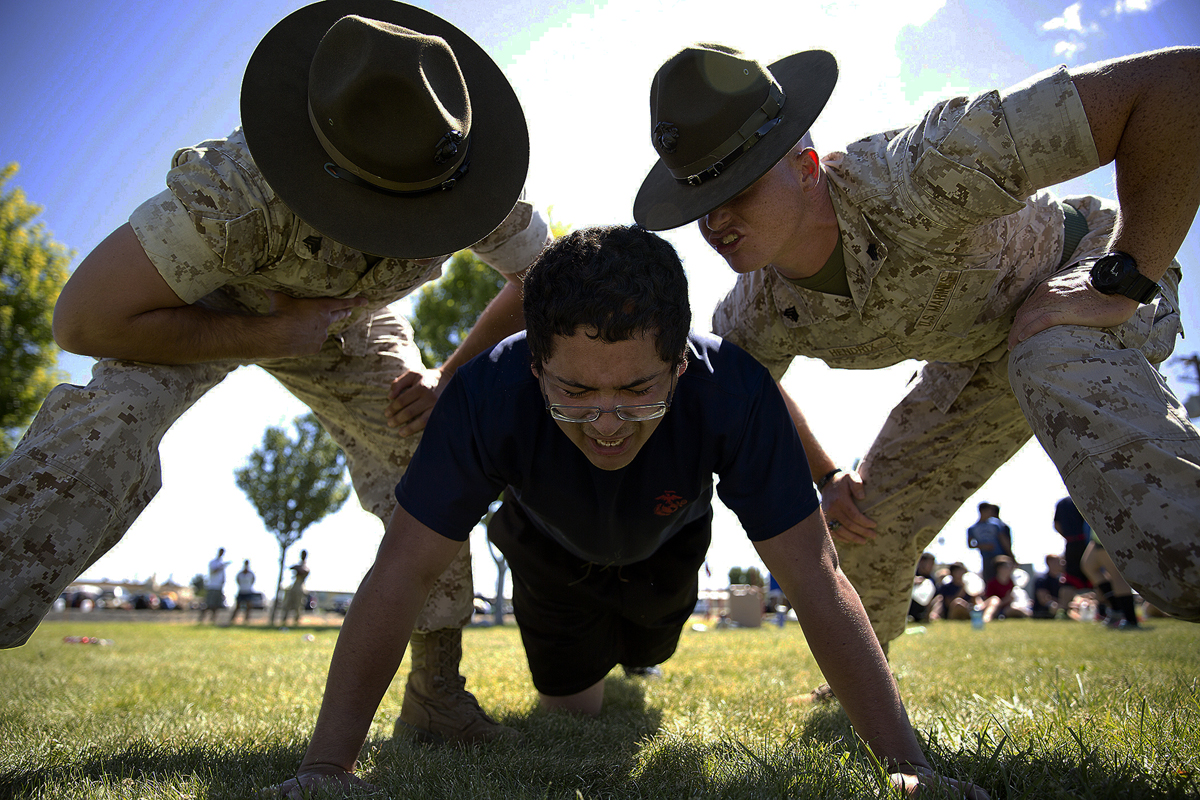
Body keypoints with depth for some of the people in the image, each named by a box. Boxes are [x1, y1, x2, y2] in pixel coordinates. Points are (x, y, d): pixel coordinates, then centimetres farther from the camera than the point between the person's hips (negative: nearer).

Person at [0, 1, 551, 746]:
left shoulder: (480, 186, -31)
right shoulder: (240, 187, -43)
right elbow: (85, 320, -35)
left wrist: (453, 377, -18)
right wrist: (268, 336, -31)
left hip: (348, 319, 3)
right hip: (199, 305, -3)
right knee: (102, 440, -31)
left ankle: (437, 688, 6)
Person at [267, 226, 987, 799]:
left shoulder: (735, 394, -44)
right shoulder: (489, 396, -44)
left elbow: (814, 579, -39)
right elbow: (403, 571, -38)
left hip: (666, 547, 1)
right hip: (554, 549, -1)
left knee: (643, 660, 27)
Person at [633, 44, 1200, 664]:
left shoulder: (914, 172, -41)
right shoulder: (751, 319, -20)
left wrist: (1125, 279, -37)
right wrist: (825, 479, 3)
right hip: (977, 353, 5)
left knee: (1051, 363, -41)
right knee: (867, 525, 5)